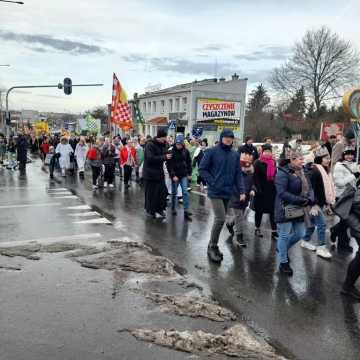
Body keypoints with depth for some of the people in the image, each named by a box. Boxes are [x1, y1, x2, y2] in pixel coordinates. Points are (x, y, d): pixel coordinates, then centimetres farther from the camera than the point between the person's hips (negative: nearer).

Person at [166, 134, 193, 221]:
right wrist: (173, 175, -17)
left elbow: (189, 163, 9)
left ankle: (186, 211, -4)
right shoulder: (171, 151, -9)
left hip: (184, 175, 2)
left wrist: (189, 173, 4)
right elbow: (169, 165, -11)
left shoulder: (186, 151, 0)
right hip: (175, 175, -2)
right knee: (174, 193, 10)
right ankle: (173, 208, 28)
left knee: (185, 192, -5)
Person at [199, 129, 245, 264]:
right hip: (215, 192, -5)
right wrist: (212, 182, -12)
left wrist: (242, 191, -1)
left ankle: (213, 246, 27)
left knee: (220, 219, 12)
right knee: (220, 219, -12)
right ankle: (212, 247, 6)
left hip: (228, 193, 5)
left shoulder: (235, 155, 8)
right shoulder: (212, 152, -6)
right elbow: (202, 169, -4)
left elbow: (238, 174, 8)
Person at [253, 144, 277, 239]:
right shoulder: (258, 163, -8)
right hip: (261, 191, -4)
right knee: (259, 211, 8)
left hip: (272, 190, 4)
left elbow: (275, 175, 16)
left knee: (273, 211, 3)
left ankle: (274, 231, 8)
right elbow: (255, 177, -11)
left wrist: (275, 187, 9)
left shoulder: (273, 162, 8)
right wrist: (258, 189, -17)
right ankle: (257, 229, 24)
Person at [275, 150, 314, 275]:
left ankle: (283, 249, 38)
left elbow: (309, 188, 12)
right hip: (285, 209, -8)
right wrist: (300, 200, -23)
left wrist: (310, 199, -10)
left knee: (300, 234, 13)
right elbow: (282, 192, -22)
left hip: (299, 209, 8)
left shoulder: (301, 172, 11)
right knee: (285, 235, 1)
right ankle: (283, 263, 14)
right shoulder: (283, 173, -15)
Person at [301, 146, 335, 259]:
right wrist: (313, 204, -24)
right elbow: (310, 188, -23)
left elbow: (328, 187, 17)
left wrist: (328, 202, 15)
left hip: (320, 202, 9)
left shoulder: (324, 170, 11)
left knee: (313, 222, 17)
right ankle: (321, 248, -1)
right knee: (322, 224, -8)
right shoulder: (313, 170, -19)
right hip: (314, 203, -9)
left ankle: (305, 241, 30)